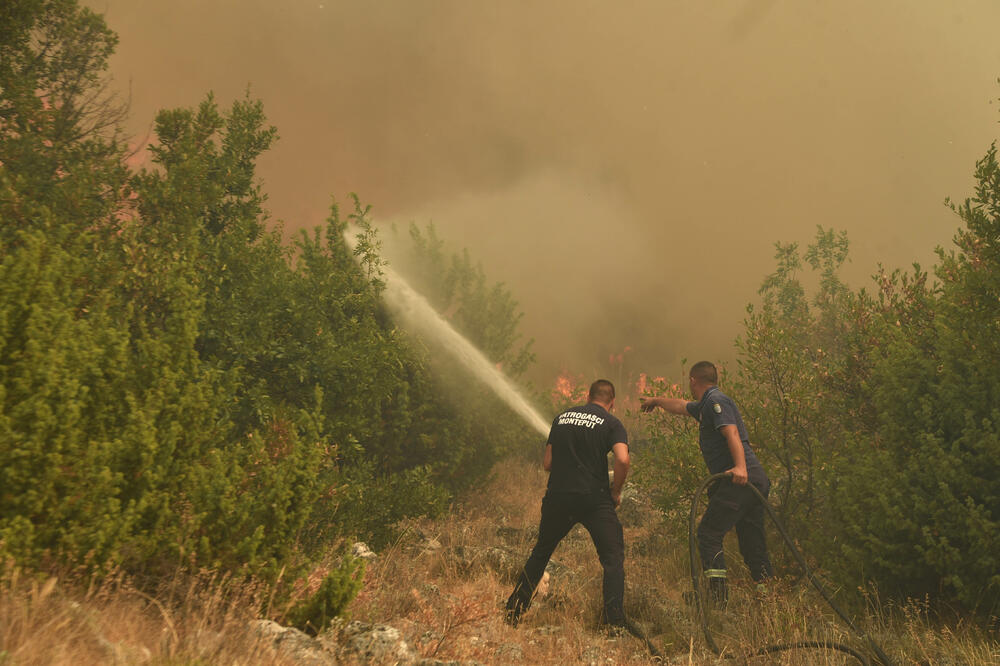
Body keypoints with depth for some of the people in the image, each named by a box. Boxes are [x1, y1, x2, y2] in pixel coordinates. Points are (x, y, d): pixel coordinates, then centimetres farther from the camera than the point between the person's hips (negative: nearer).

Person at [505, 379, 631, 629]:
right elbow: (623, 460, -15)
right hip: (594, 498, -4)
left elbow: (547, 463, 13)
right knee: (613, 557, 8)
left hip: (557, 496, 4)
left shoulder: (562, 418, 13)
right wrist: (616, 491, 0)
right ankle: (615, 621, 2)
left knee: (540, 552, 19)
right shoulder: (611, 423, 1)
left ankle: (514, 610, 24)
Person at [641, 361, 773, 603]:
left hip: (741, 480, -10)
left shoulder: (716, 401, -5)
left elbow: (731, 432, -21)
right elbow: (680, 405, 43)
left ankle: (717, 592, -11)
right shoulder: (705, 405, 24)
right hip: (755, 480, 10)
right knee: (752, 544, 9)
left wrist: (740, 466, -35)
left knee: (708, 533, -7)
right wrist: (656, 400, 59)